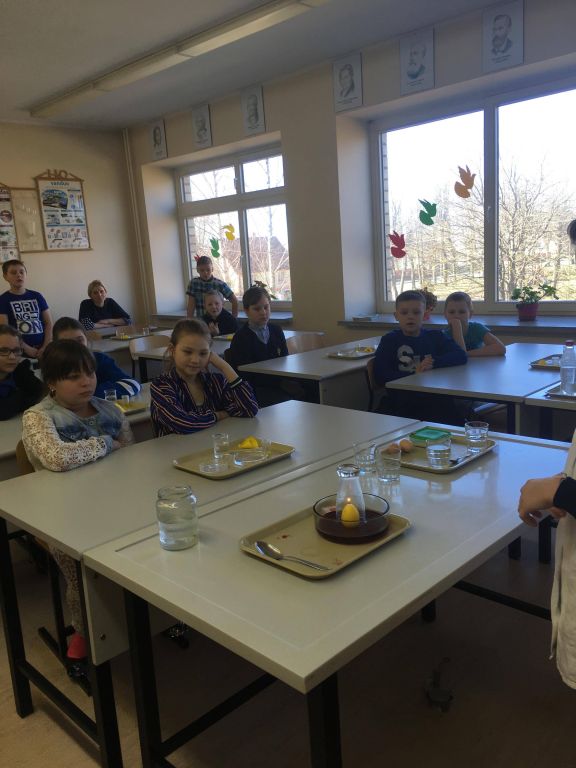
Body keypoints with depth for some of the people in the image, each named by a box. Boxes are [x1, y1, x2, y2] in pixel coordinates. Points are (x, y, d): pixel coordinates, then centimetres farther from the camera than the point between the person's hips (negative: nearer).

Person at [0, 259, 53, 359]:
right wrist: (27, 348, -15)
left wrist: (46, 346, -7)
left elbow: (49, 322, 7)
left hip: (41, 348, 3)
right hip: (19, 351, -2)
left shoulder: (37, 296, 10)